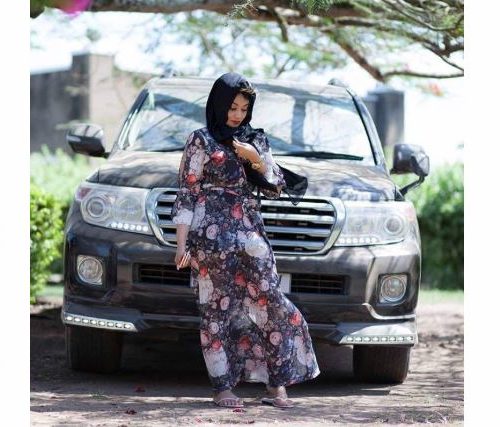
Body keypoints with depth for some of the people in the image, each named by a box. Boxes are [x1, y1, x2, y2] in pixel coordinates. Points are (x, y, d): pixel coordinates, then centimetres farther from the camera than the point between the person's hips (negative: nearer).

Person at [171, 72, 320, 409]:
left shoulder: (256, 140, 15)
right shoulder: (202, 141, 2)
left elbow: (275, 189, 15)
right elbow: (186, 194, -2)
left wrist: (257, 159, -3)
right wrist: (182, 245, -9)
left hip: (251, 235, 5)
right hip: (212, 237, -4)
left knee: (271, 306, -1)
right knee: (217, 311, -2)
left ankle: (277, 386, 4)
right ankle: (223, 388, 5)